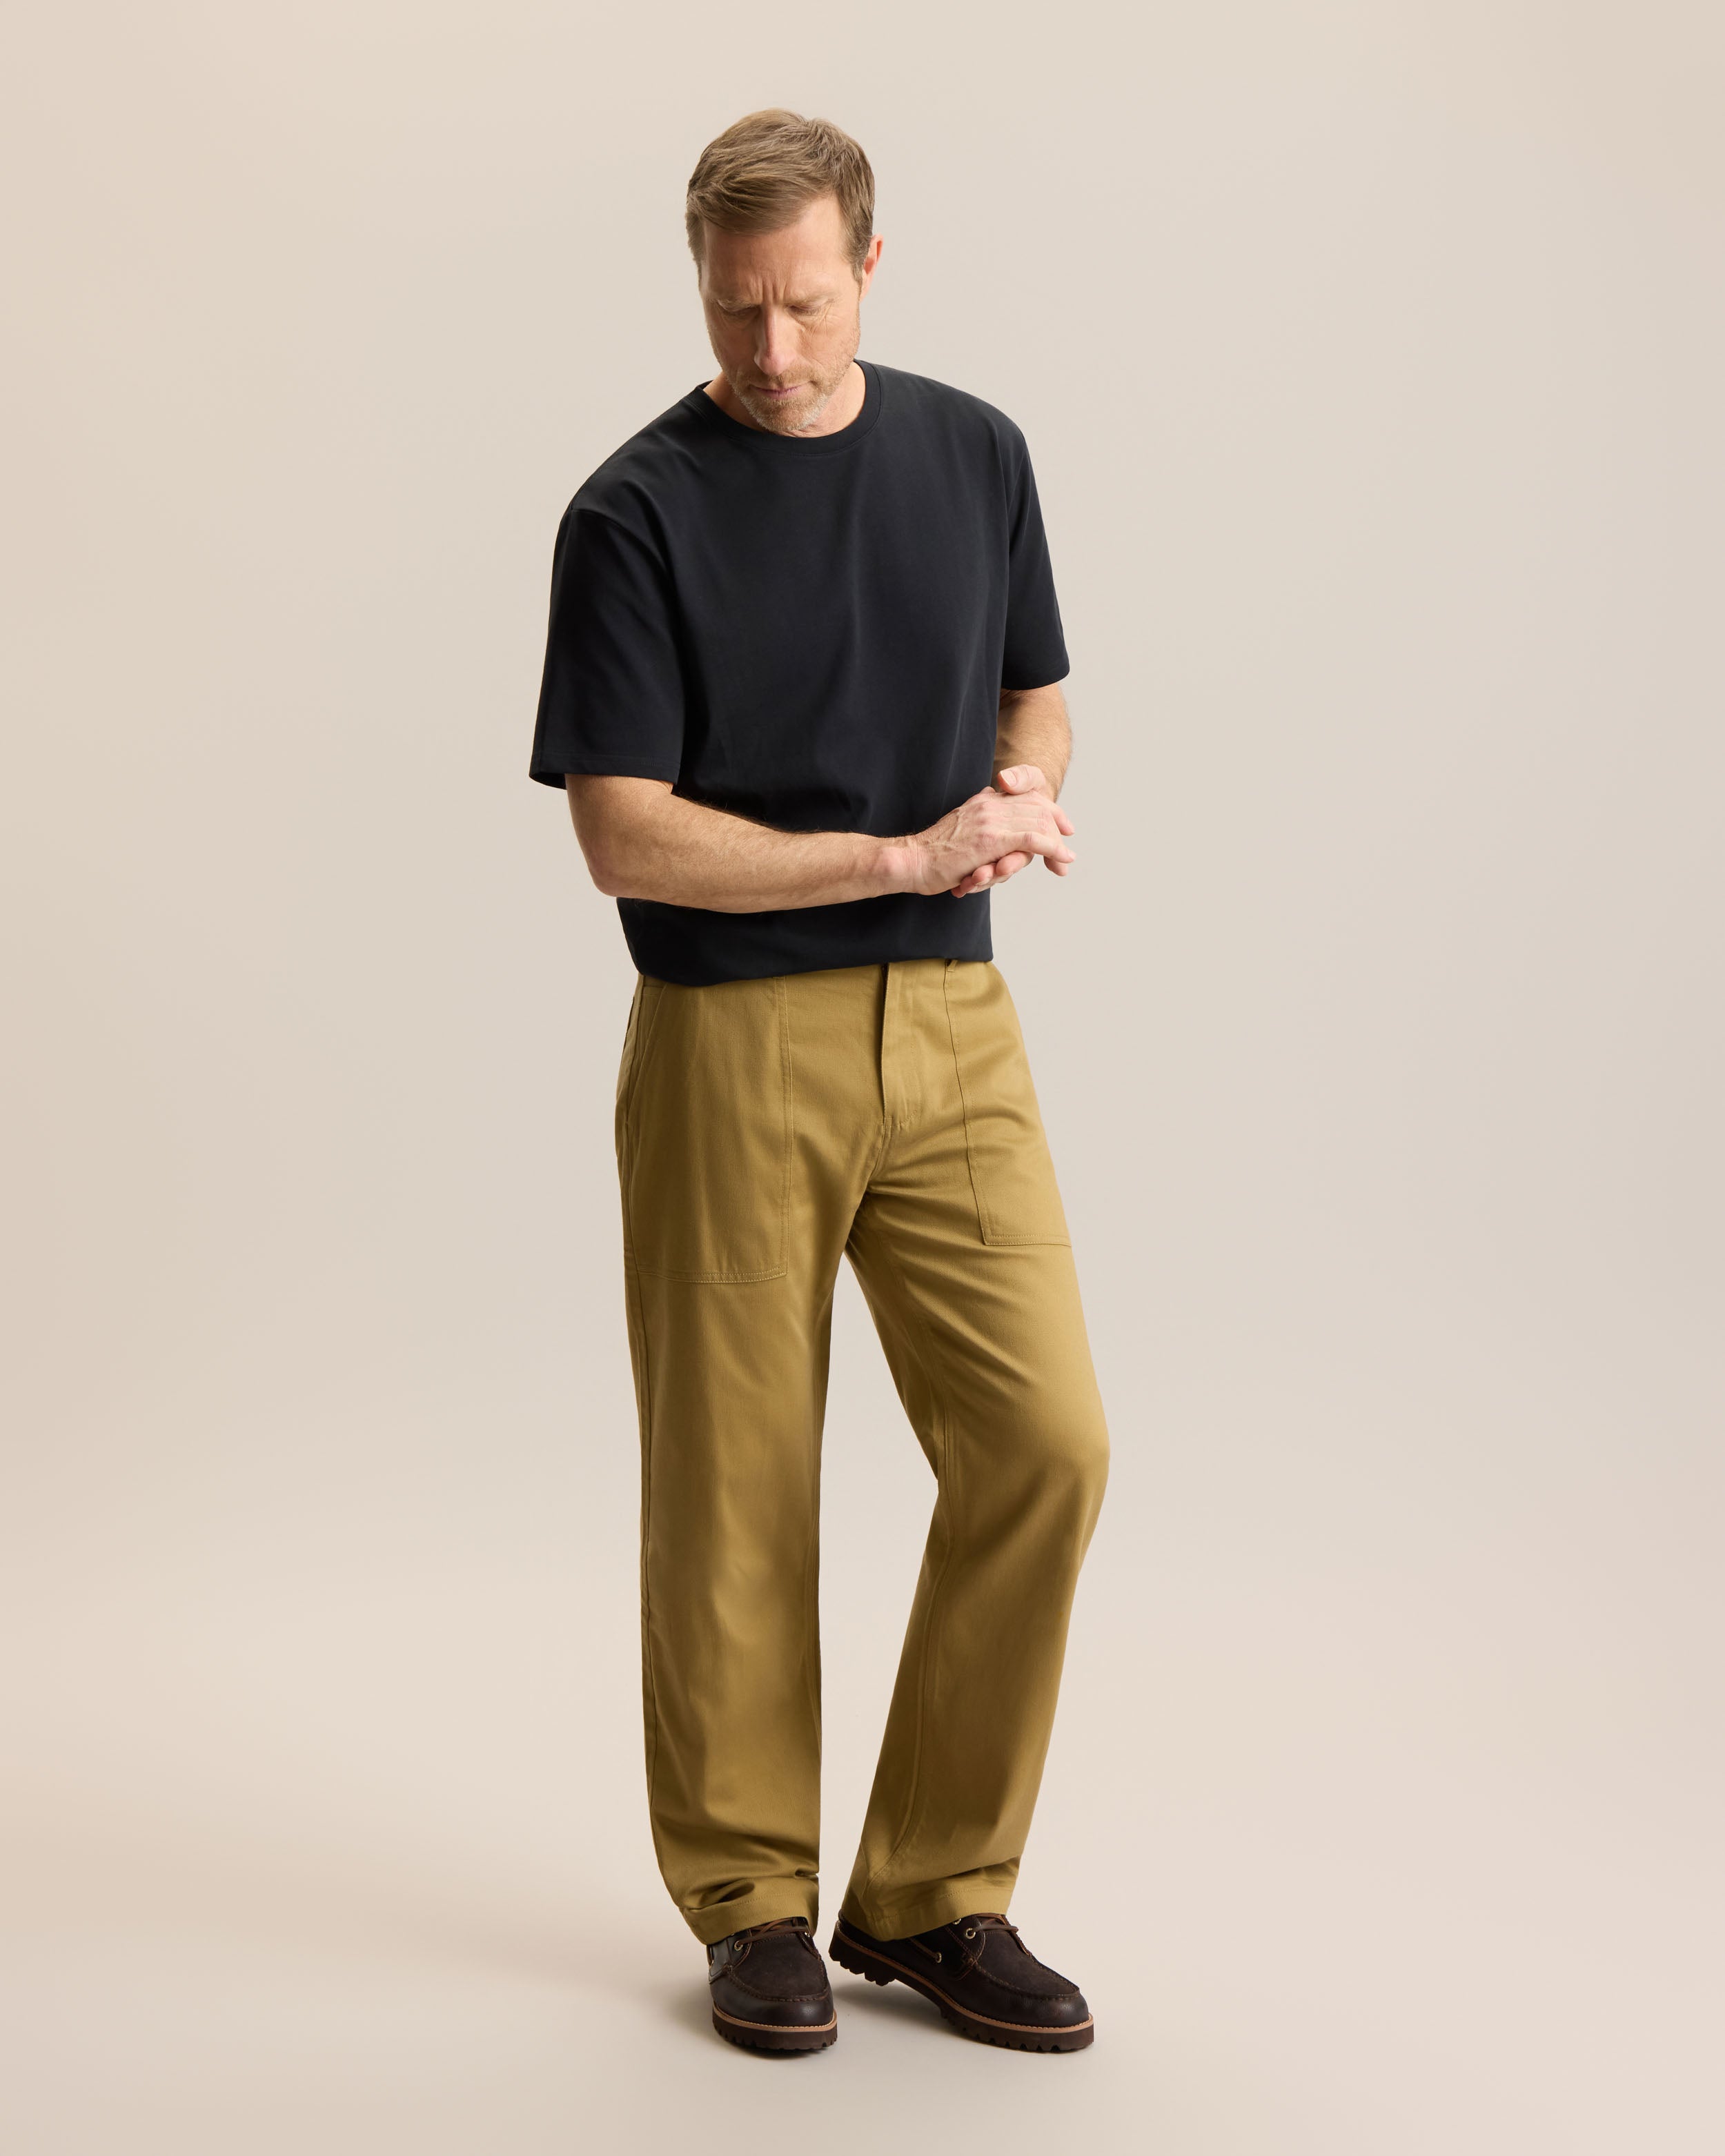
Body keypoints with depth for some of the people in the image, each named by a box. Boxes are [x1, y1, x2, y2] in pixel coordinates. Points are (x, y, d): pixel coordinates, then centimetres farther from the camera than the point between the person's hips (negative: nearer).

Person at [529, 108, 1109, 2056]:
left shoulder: (974, 454, 8)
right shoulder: (635, 513, -7)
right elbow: (624, 835, -13)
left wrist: (1020, 794, -7)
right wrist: (904, 852, -19)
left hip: (950, 1026, 4)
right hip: (731, 1041, -4)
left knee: (1041, 1441, -4)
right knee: (737, 1490, 4)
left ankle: (935, 1892, 11)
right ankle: (753, 1904, 21)